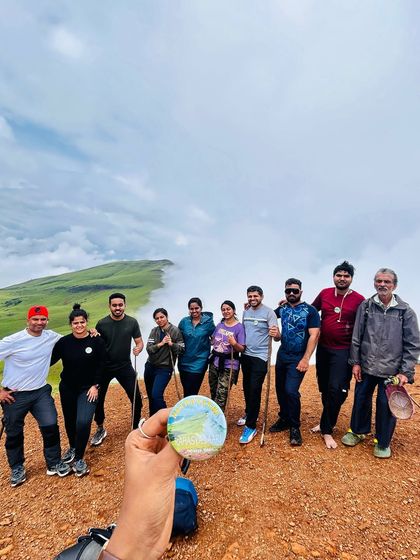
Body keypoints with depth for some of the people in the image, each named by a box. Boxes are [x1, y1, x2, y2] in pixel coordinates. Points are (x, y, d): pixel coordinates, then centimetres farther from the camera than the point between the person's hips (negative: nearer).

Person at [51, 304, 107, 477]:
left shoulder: (96, 341, -12)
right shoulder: (63, 342, -8)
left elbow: (101, 365, -7)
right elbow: (49, 361, -4)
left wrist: (95, 386, -10)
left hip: (88, 389, -2)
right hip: (67, 388, 3)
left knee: (83, 422, -17)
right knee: (70, 421, 18)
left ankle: (79, 458, 8)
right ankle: (72, 448, 48)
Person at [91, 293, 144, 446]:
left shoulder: (132, 322, -7)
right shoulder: (102, 324, -8)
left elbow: (139, 342, -2)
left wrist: (138, 349, -24)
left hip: (125, 367, 0)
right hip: (104, 367, 0)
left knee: (136, 398, 0)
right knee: (98, 399, 9)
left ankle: (136, 428, 26)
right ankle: (100, 430, 35)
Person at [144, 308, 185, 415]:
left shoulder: (175, 330, -10)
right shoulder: (154, 331, 2)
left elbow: (181, 349, -9)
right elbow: (149, 349, -6)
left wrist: (171, 344, -25)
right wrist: (160, 344, -20)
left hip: (164, 368, -5)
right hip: (150, 366, 5)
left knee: (156, 395, -15)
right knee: (151, 396, 15)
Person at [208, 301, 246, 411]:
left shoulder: (239, 327, -10)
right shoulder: (220, 325, 6)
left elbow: (242, 349, -12)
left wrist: (234, 343, -29)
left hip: (229, 365, -6)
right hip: (215, 362, 6)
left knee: (221, 396, -10)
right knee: (213, 393, 15)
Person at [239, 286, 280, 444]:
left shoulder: (268, 312, -13)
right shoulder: (245, 312, 6)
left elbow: (277, 337, -20)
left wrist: (276, 334, -42)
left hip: (260, 357, -6)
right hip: (246, 355, 6)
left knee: (255, 390, -7)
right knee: (247, 387, 18)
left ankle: (251, 426, 6)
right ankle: (249, 414, 40)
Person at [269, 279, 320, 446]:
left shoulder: (310, 311, -9)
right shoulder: (282, 308, 4)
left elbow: (314, 335, -14)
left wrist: (305, 359, -20)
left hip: (298, 358, -5)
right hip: (282, 355, 5)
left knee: (291, 391, -13)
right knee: (280, 389, 13)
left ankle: (295, 427, 8)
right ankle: (284, 419, 33)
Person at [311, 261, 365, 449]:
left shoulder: (359, 300, -9)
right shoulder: (324, 293, 1)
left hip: (343, 351, -4)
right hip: (323, 348, 4)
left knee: (336, 390, -7)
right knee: (324, 389, 15)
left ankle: (326, 430, 11)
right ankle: (327, 422, 35)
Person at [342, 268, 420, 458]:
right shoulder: (365, 306, 0)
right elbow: (356, 337, 3)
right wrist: (355, 362, 1)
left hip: (391, 370, -2)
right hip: (366, 367, 2)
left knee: (386, 405, 7)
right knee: (361, 400, 14)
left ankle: (383, 442, 30)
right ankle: (358, 431, 37)